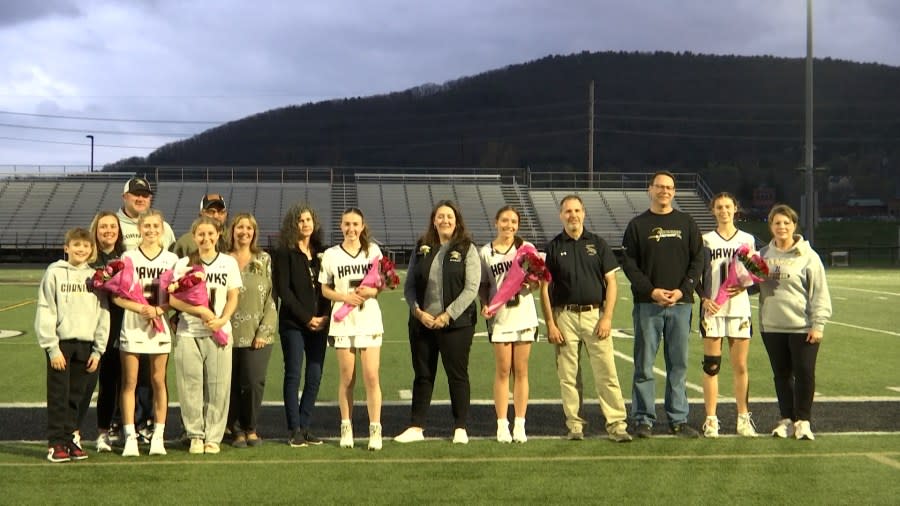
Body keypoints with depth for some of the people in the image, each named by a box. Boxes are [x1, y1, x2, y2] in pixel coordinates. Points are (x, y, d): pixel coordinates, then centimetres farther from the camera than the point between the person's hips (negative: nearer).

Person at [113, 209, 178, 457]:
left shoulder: (171, 259, 5)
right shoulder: (128, 257, 2)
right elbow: (116, 296, -3)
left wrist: (159, 309, -14)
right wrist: (141, 308, -17)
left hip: (161, 327, 1)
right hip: (132, 327, -1)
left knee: (158, 381, 5)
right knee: (129, 382, 0)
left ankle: (158, 436, 11)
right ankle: (130, 437, 3)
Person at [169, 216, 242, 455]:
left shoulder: (229, 263, 8)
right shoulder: (184, 264, 5)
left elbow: (233, 298, 6)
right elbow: (174, 299, -1)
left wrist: (222, 319, -12)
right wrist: (201, 311, -14)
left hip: (219, 333, 0)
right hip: (188, 333, 0)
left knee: (218, 386, -1)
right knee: (191, 386, 0)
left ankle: (213, 437, 7)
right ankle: (195, 435, 11)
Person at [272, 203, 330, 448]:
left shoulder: (321, 252, 12)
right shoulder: (284, 253, -1)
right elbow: (283, 290, -6)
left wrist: (326, 315, -4)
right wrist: (306, 318, -10)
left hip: (319, 323, 4)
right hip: (293, 323, -4)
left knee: (315, 377, 2)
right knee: (293, 375, -2)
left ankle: (304, 427, 10)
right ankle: (294, 430, 3)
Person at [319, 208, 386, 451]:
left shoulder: (373, 250, 6)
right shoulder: (331, 254, 4)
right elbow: (325, 289, 6)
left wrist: (372, 291, -12)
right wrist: (345, 297, -12)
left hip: (369, 320, 0)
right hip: (342, 322, 0)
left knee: (371, 377, -6)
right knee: (347, 379, 4)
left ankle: (375, 430, 0)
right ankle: (346, 428, 15)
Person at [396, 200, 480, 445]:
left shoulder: (467, 249, -1)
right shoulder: (421, 248, 9)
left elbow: (471, 288, -8)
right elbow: (409, 285, 9)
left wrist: (447, 315, -13)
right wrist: (418, 311, -7)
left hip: (456, 323, -3)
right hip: (422, 322, 3)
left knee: (457, 375, 3)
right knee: (422, 375, 8)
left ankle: (460, 428, 12)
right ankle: (416, 427, 14)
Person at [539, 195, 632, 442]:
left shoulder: (598, 244, 8)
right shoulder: (553, 247, 6)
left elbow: (611, 282, 5)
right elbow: (545, 288, 5)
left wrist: (607, 317, -5)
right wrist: (550, 324, -3)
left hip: (595, 314, 0)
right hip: (565, 316, 0)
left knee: (607, 372, -5)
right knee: (568, 375, 3)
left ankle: (616, 424, -3)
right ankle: (575, 424, 12)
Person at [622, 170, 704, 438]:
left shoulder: (686, 223, 10)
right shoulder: (638, 225, 5)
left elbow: (698, 260, 7)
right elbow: (629, 263, 0)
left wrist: (683, 290, -8)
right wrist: (651, 291, -12)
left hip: (680, 304, 2)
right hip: (647, 305, -2)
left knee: (679, 364, 5)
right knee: (644, 365, 0)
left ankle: (679, 419, 11)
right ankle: (643, 419, 5)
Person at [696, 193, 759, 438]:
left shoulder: (747, 239, 10)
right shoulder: (705, 240, 7)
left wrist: (742, 287, -9)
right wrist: (704, 298, -10)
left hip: (739, 307, 1)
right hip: (712, 309, -1)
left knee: (740, 366, 2)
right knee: (711, 366, -2)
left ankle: (743, 418, 11)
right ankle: (711, 420, 3)